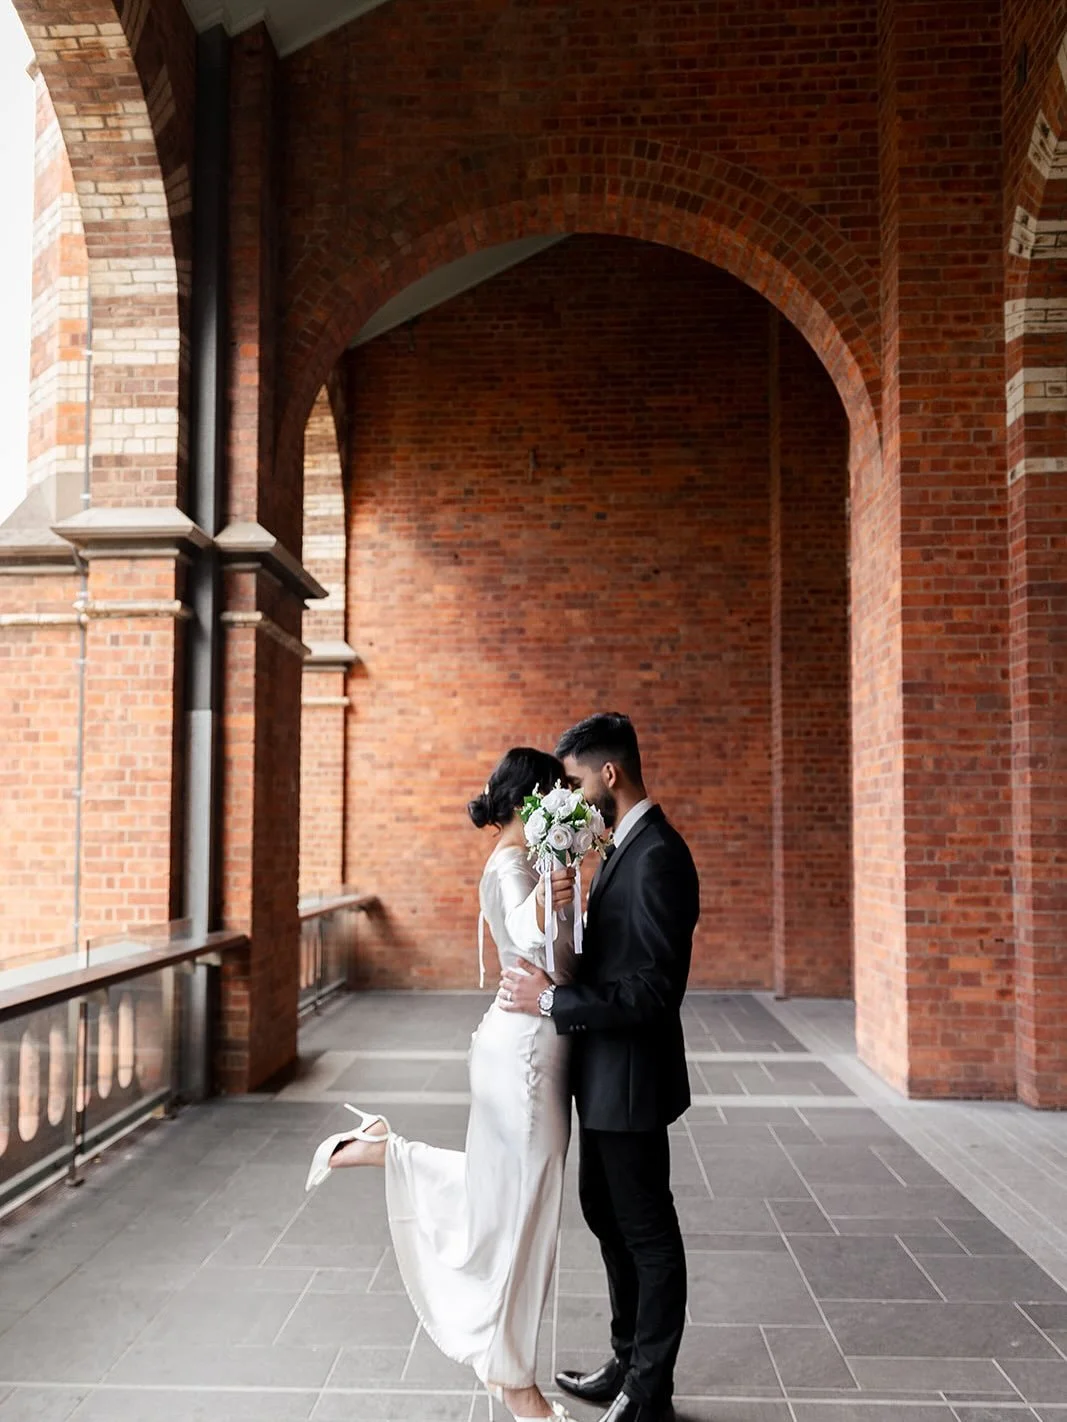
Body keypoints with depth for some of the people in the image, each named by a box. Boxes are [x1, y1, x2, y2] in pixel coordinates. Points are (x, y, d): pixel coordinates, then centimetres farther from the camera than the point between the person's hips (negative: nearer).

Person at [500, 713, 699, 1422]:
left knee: (648, 1231, 7)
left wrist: (552, 1000, -23)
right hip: (605, 1072, 10)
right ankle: (628, 1362, 39)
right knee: (606, 1213, 22)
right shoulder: (628, 846, 8)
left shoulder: (657, 857, -23)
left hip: (631, 1076, -10)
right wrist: (550, 984, 3)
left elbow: (654, 991, -27)